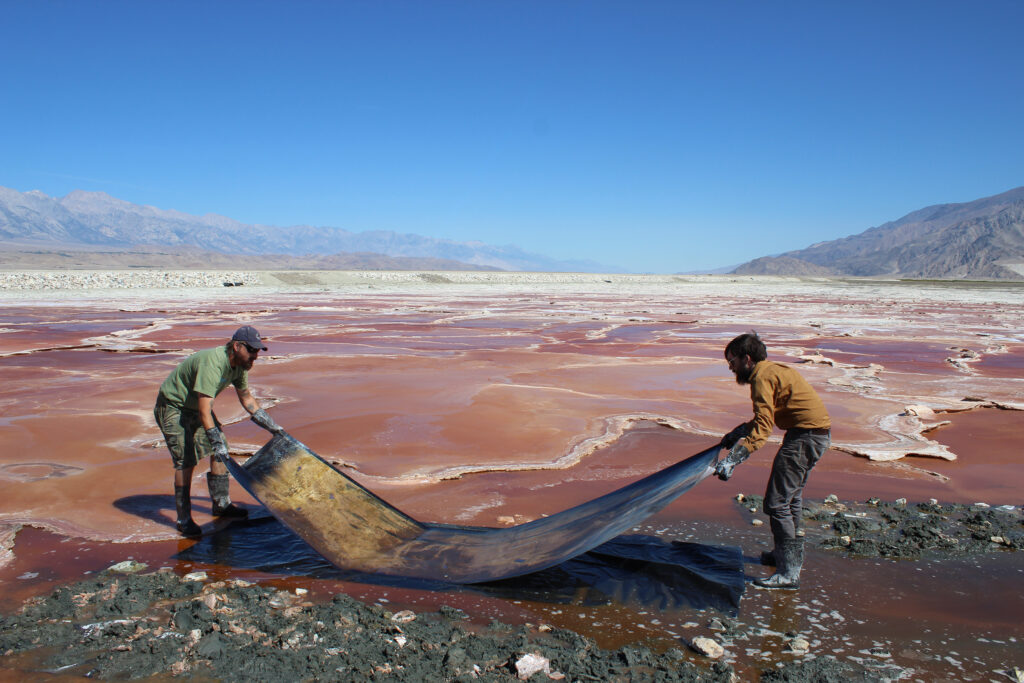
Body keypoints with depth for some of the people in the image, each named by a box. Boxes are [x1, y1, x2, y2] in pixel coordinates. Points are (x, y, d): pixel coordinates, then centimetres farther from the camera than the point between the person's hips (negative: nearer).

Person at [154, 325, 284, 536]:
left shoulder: (239, 365, -6)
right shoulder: (212, 363, -34)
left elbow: (247, 399, 9)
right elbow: (204, 412, -39)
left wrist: (272, 426, 12)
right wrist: (216, 443, -43)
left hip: (196, 406, 9)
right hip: (172, 406, -9)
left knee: (221, 450, 6)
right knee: (185, 461, -12)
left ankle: (221, 504, 20)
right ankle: (184, 519, 1)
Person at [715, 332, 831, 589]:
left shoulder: (762, 377, -15)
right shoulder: (773, 370, 16)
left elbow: (762, 427, -25)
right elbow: (765, 418, 24)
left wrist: (732, 459, -31)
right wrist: (737, 433, 29)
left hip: (805, 436, -11)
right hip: (817, 433, 11)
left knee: (776, 502, -8)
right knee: (791, 497, 23)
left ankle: (789, 573, -4)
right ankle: (790, 555, 37)